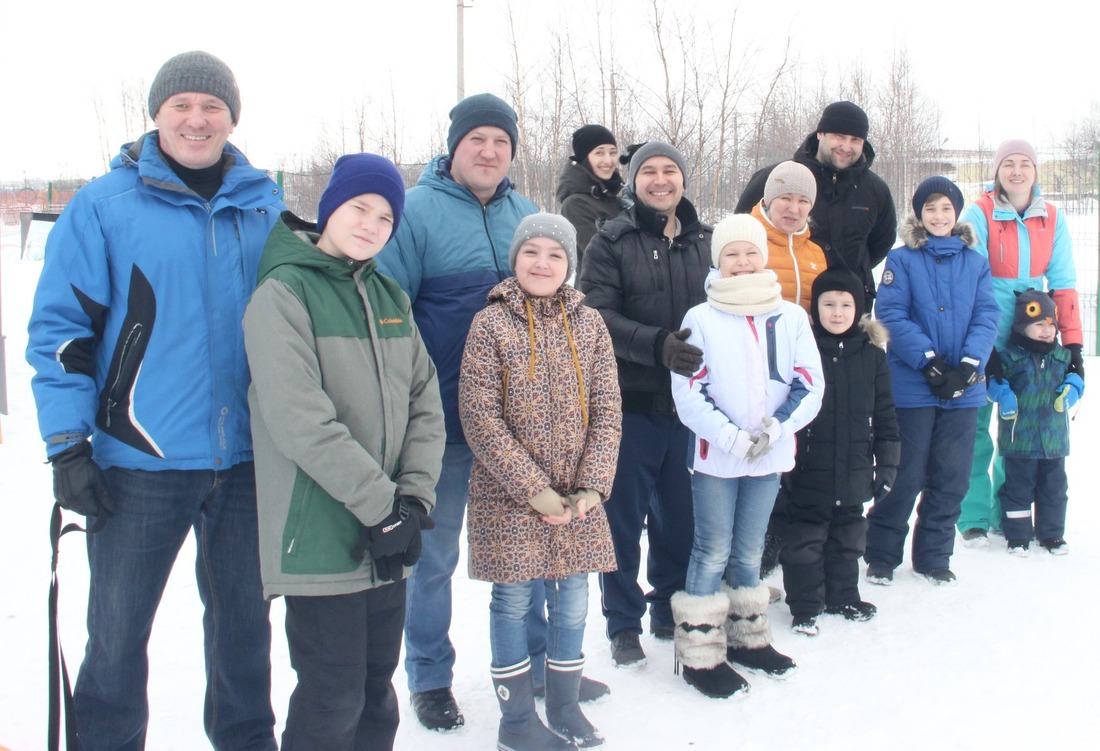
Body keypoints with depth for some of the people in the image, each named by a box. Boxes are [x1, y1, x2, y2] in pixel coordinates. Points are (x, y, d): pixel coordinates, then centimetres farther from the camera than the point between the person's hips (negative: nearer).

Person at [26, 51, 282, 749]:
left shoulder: (265, 207, 6)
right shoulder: (105, 206, -4)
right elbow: (60, 327, -5)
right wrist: (68, 445, -10)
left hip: (248, 459, 3)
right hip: (140, 461, -3)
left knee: (244, 619, 16)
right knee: (117, 631, 6)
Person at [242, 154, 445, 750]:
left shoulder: (390, 297, 13)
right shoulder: (285, 293, -8)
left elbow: (424, 404, 8)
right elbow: (300, 420, -18)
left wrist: (414, 498, -6)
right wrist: (382, 504, -16)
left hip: (387, 542, 7)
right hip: (320, 538, -6)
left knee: (376, 691, 15)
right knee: (332, 701, -2)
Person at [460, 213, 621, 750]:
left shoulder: (589, 324, 4)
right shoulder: (491, 324, -6)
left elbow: (607, 410, 3)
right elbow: (480, 418, -11)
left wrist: (592, 486, -8)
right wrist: (534, 489, -14)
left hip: (578, 499, 3)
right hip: (509, 497, -3)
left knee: (572, 601, 11)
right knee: (514, 601, 6)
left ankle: (564, 705, 30)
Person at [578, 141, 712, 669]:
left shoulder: (705, 241, 10)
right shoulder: (612, 241, -2)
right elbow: (598, 316, -12)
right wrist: (656, 344, -25)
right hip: (631, 402, -3)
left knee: (679, 513, 13)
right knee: (624, 516, 6)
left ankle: (670, 608, 30)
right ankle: (623, 622, 19)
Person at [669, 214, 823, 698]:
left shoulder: (791, 317, 3)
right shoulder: (701, 319, -6)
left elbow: (809, 384, 1)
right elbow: (689, 392, -10)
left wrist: (776, 428, -14)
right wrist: (733, 438, -18)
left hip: (769, 457, 3)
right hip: (714, 457, -3)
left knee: (749, 550, 16)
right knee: (713, 553, 2)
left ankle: (748, 638, 31)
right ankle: (700, 654, 12)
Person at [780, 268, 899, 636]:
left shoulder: (872, 353, 3)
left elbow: (885, 416, 7)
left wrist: (887, 465, 5)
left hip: (854, 471, 4)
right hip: (809, 471, -4)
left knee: (848, 537, 17)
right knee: (806, 538, 4)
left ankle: (843, 596, 34)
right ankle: (804, 606, 16)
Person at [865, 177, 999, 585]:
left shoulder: (975, 262, 9)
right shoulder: (902, 259, -1)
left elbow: (986, 317, 2)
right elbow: (891, 314, -10)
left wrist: (968, 366, -13)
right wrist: (929, 360, -18)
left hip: (963, 389, 4)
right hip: (912, 387, -3)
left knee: (950, 478, 9)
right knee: (904, 475, 1)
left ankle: (934, 557, 23)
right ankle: (881, 555, 15)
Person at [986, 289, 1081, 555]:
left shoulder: (1062, 356, 7)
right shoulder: (1009, 357, -7)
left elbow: (1075, 375, 18)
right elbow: (992, 378, -2)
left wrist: (1071, 389, -3)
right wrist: (1002, 394, -19)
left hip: (1054, 438, 4)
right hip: (1019, 440, -4)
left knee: (1054, 488, 12)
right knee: (1018, 486, 4)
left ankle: (1052, 534, 25)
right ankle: (1017, 535, 15)